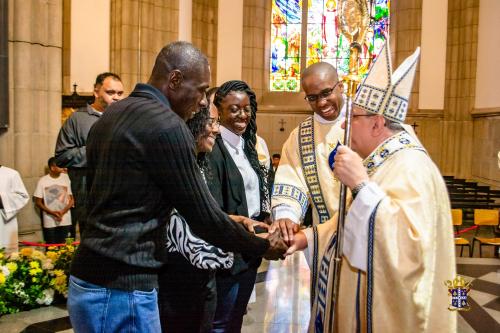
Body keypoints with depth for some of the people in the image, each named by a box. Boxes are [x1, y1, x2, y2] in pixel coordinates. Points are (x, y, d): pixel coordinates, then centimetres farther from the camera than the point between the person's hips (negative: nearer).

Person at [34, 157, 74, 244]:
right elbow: (38, 202, 0)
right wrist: (52, 213, -13)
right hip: (49, 223, -1)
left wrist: (63, 212, -12)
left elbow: (71, 199, 4)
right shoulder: (42, 181, -3)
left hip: (65, 221, 1)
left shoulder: (66, 178, 0)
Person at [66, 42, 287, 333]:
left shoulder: (111, 115, 10)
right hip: (120, 290, -9)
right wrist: (263, 247, -1)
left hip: (91, 280, 9)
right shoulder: (166, 126, -18)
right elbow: (204, 216, -16)